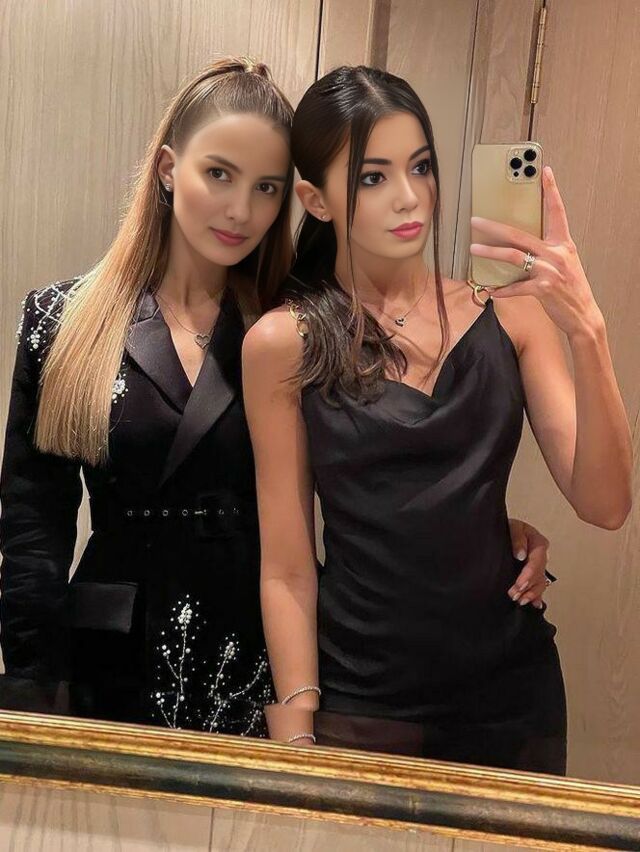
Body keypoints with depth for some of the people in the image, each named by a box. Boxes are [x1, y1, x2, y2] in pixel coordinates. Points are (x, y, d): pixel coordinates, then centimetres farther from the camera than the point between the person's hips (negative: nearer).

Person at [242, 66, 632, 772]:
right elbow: (287, 570, -6)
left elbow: (603, 505, -10)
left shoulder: (507, 312, -3)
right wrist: (295, 741, -8)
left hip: (513, 694, 3)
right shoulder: (283, 344, -8)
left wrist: (585, 330, -22)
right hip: (359, 708, -2)